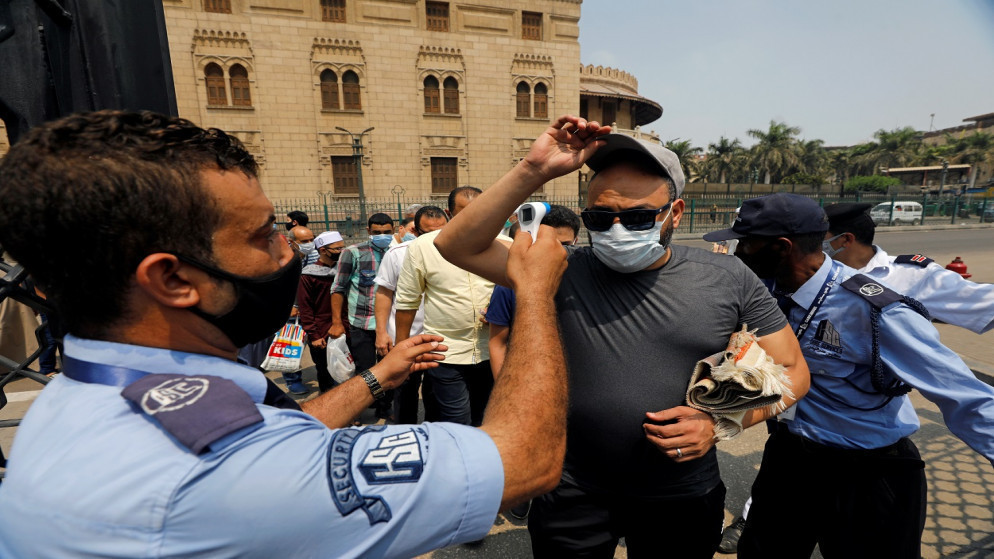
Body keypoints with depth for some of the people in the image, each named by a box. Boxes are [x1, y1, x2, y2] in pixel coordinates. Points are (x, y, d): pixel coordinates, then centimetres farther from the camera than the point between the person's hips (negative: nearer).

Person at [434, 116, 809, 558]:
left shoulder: (728, 281, -6)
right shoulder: (566, 271, -11)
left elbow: (791, 370, 1)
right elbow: (457, 246, -15)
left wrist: (719, 421, -16)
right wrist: (533, 172, -27)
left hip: (683, 500, 2)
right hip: (574, 494, 0)